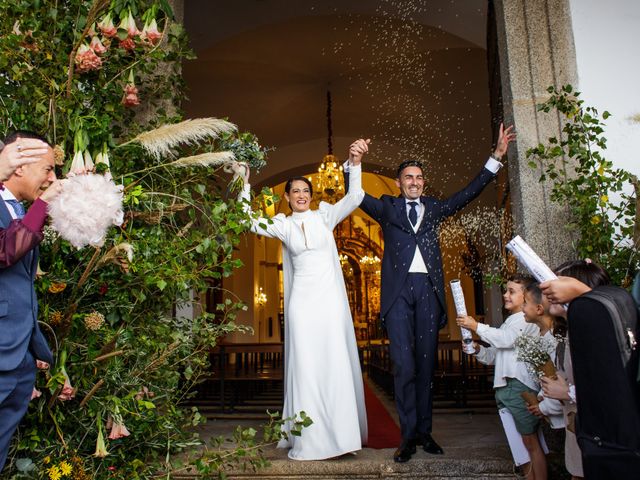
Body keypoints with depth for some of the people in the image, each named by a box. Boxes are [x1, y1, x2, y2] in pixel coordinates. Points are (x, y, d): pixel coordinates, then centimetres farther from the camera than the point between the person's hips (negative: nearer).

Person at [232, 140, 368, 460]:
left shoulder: (325, 216, 7)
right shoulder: (282, 225, 8)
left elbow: (354, 198, -4)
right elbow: (250, 222, -2)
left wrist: (355, 166, -17)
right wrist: (244, 185, -5)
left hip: (331, 300, 0)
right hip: (301, 301, 0)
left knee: (337, 366, 2)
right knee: (305, 368, 1)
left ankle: (341, 432, 14)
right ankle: (309, 440, 10)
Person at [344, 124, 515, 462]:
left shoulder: (434, 208, 19)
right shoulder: (387, 208, 13)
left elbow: (469, 193, 16)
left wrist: (496, 157, 11)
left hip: (428, 288, 3)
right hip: (399, 289, -2)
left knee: (426, 363, 6)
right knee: (403, 364, -6)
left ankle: (424, 431, 14)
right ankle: (409, 435, 2)